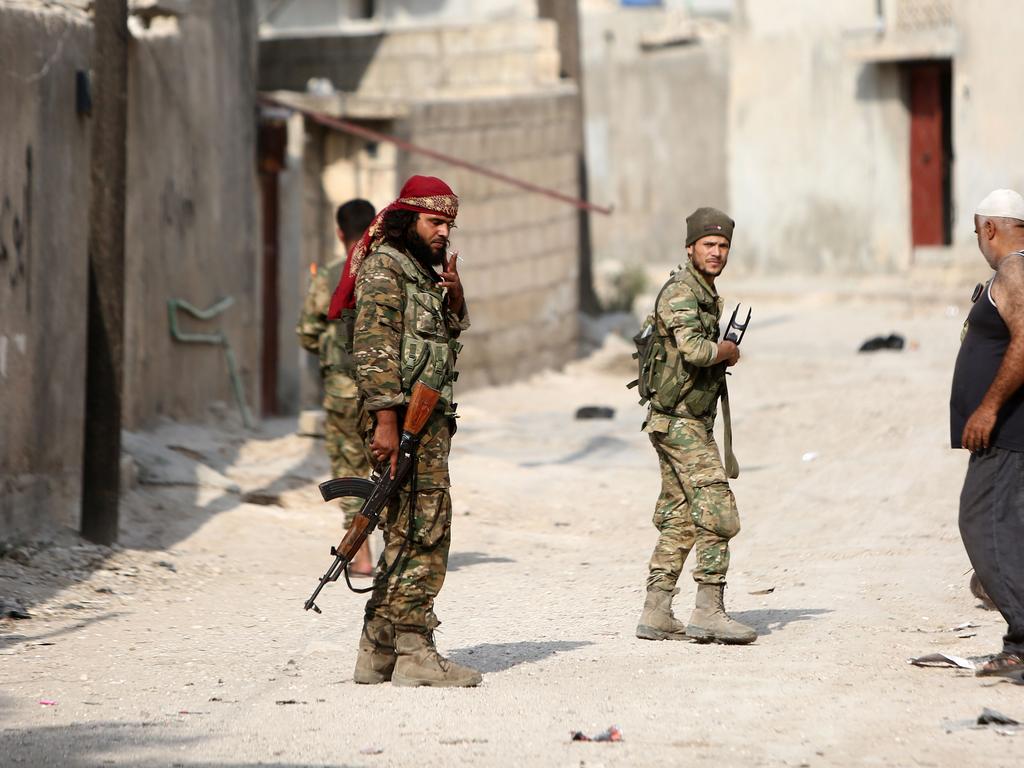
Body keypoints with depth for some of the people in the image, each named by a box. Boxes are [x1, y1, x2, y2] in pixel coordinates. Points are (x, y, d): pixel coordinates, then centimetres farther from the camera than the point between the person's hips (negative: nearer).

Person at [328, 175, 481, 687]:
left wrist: (454, 299, 7)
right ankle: (413, 653, -11)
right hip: (404, 418, -10)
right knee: (423, 533, -11)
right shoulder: (384, 266, -9)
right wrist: (386, 421, -23)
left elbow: (446, 340, 27)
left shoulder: (425, 271, 20)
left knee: (408, 535, 11)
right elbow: (375, 347, -17)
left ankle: (378, 652, 15)